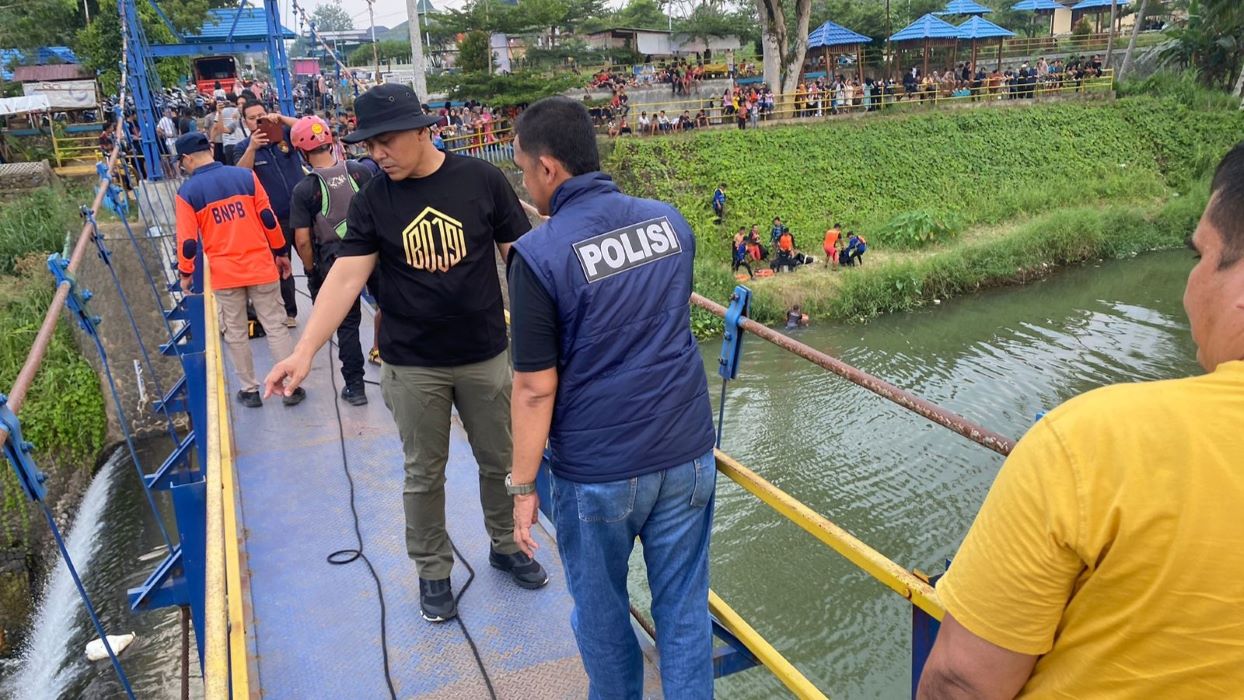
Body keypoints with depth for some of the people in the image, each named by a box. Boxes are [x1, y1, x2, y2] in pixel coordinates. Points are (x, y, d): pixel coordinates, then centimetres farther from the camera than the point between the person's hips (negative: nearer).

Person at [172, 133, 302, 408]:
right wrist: (279, 253, 11)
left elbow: (187, 240, -4)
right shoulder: (246, 175, -1)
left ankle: (250, 390, 21)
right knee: (275, 327, 8)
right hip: (261, 266, 1)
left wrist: (186, 274, 10)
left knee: (236, 334, 13)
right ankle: (291, 387, 9)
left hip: (224, 274, -1)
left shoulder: (187, 192, -5)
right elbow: (268, 219, 0)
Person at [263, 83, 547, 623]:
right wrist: (305, 350, -21)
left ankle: (506, 546, 40)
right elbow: (345, 277, -11)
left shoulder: (481, 179, -7)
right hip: (413, 367, 0)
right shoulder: (372, 202, -5)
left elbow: (518, 255, -2)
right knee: (424, 475, 12)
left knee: (501, 461, 15)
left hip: (486, 357, 0)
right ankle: (432, 571, 32)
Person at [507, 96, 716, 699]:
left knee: (601, 612, 20)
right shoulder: (670, 220, 0)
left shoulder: (539, 254, -17)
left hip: (598, 470, -4)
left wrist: (523, 486, -4)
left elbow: (536, 388, -14)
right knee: (684, 608, 16)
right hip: (687, 453, 5)